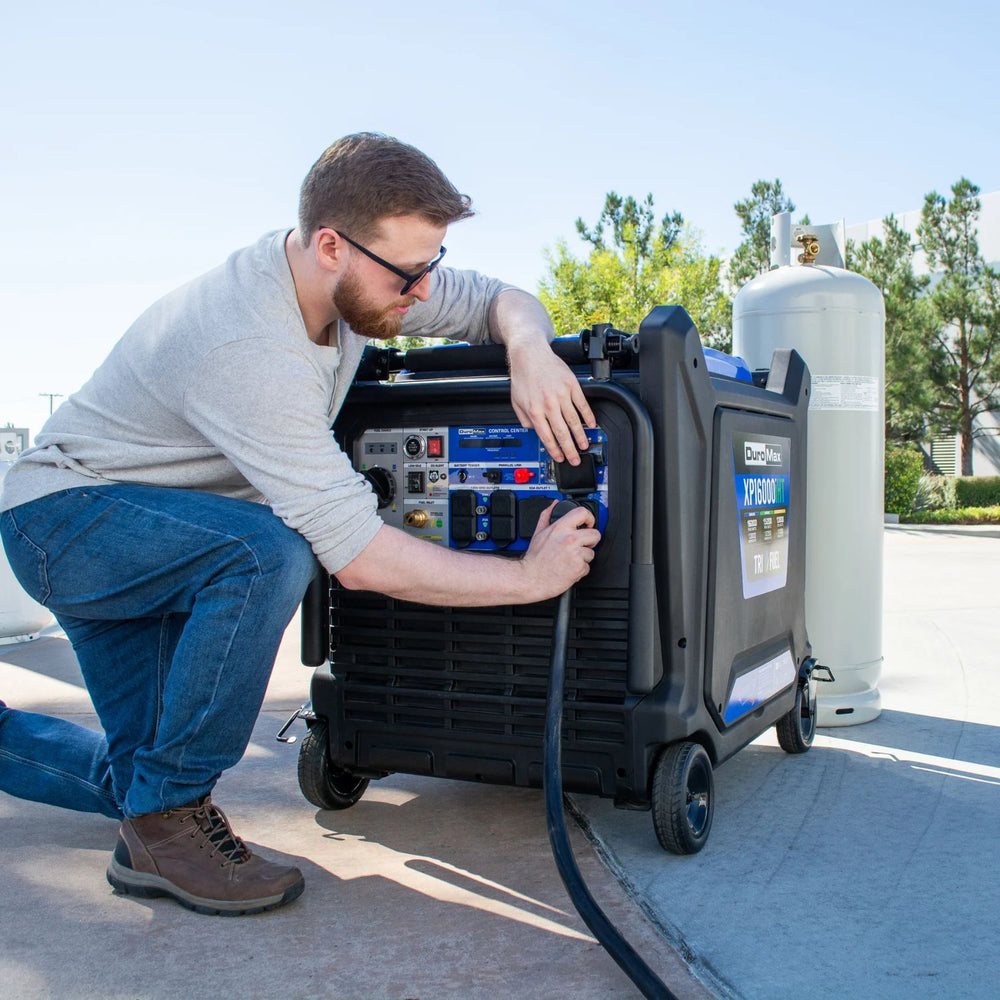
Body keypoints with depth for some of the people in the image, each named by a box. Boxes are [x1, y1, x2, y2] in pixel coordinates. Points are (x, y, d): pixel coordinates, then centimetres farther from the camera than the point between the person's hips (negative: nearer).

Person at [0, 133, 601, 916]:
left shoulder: (356, 274, -10)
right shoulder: (251, 351, -35)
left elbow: (500, 299, -1)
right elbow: (360, 557, -36)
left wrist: (527, 348, -26)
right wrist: (531, 577, -28)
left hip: (144, 543, 8)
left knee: (133, 780, 8)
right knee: (270, 552, -37)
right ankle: (165, 823, -19)